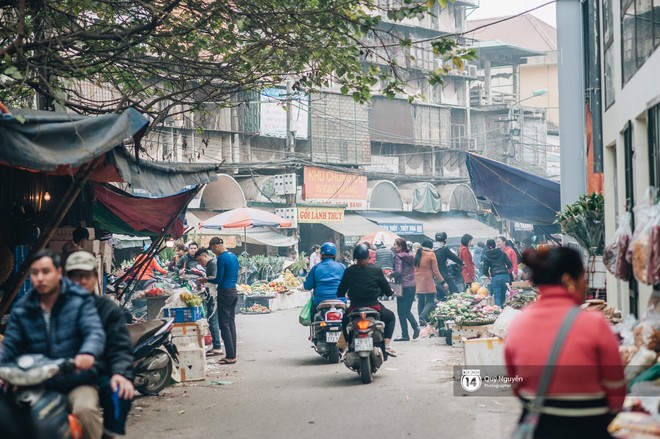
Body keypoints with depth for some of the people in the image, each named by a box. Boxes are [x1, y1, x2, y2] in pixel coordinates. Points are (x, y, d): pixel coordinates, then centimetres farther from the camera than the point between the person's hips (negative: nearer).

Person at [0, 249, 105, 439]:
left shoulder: (79, 301, 0)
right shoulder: (22, 310, 10)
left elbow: (95, 332, -15)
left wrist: (88, 353, -39)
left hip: (76, 382, -3)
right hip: (38, 385, 4)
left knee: (85, 409, -34)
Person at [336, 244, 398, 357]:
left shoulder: (349, 271, -2)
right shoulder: (376, 270, -3)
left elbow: (340, 292, 3)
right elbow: (387, 290, 2)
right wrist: (389, 292, 26)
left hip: (355, 309, 1)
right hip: (373, 307, -1)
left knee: (345, 319, 34)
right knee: (390, 317, 27)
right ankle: (387, 344, 9)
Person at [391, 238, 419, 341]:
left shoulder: (398, 257, -10)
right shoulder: (410, 256, 12)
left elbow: (398, 272, -20)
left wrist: (390, 274, -2)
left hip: (403, 286, -7)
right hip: (412, 285, 7)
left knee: (401, 312, 2)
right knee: (407, 310, 18)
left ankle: (405, 335, 4)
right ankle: (415, 326, -2)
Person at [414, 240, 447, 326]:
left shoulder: (417, 254, 7)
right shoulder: (431, 254, -8)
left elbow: (413, 268, 12)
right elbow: (435, 271, -8)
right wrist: (443, 282, -3)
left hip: (418, 282, 6)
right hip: (428, 282, -6)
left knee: (421, 301, 14)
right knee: (431, 301, -2)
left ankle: (422, 320, 17)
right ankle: (422, 317, -24)